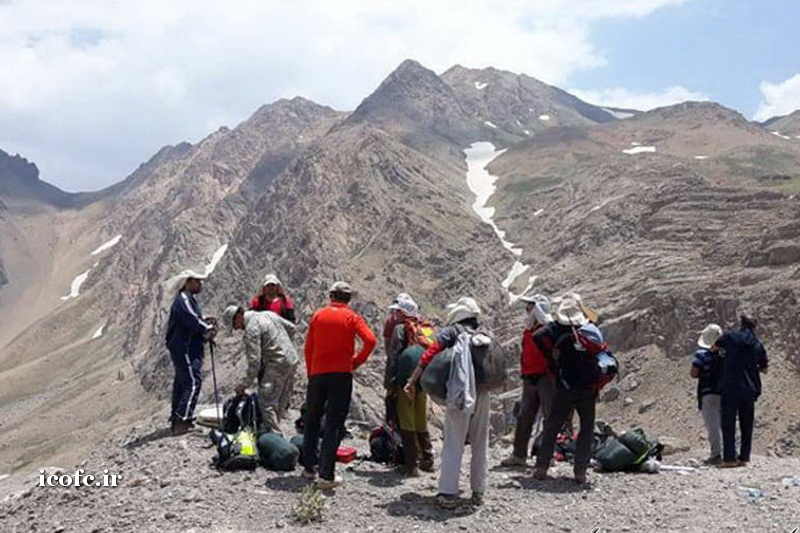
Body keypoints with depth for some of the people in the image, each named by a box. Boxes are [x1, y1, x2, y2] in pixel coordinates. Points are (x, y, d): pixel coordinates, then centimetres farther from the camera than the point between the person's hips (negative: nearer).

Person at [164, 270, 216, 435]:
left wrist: (203, 321, 5)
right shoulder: (183, 300, -14)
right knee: (193, 382, -13)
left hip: (186, 348, 11)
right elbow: (191, 320, -21)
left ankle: (177, 419, 23)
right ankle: (182, 419, -15)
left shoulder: (189, 299, 20)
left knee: (181, 381, 15)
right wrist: (208, 328, -8)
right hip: (185, 349, -11)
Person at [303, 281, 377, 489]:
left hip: (317, 374, 3)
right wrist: (357, 362, -2)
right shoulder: (351, 317, -1)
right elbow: (370, 340, -15)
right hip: (341, 374, -3)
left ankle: (310, 468, 23)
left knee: (312, 421, 17)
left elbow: (308, 346, 8)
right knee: (334, 425, -1)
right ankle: (326, 475, -5)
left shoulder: (318, 315, 7)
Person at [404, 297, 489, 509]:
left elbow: (430, 354, -7)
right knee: (480, 444, 13)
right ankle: (478, 492, 18)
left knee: (453, 444, -2)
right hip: (483, 394, 4)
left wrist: (412, 381, -5)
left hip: (460, 394, -4)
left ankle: (448, 493, -5)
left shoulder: (451, 331, 3)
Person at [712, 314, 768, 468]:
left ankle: (729, 458, -5)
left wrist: (723, 351, 35)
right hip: (750, 389, 3)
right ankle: (744, 457, 13)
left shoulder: (730, 337, -2)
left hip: (731, 387, -3)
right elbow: (764, 369, 15)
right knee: (747, 425, 12)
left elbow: (713, 348, 15)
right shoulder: (758, 345, 6)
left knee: (728, 424, -1)